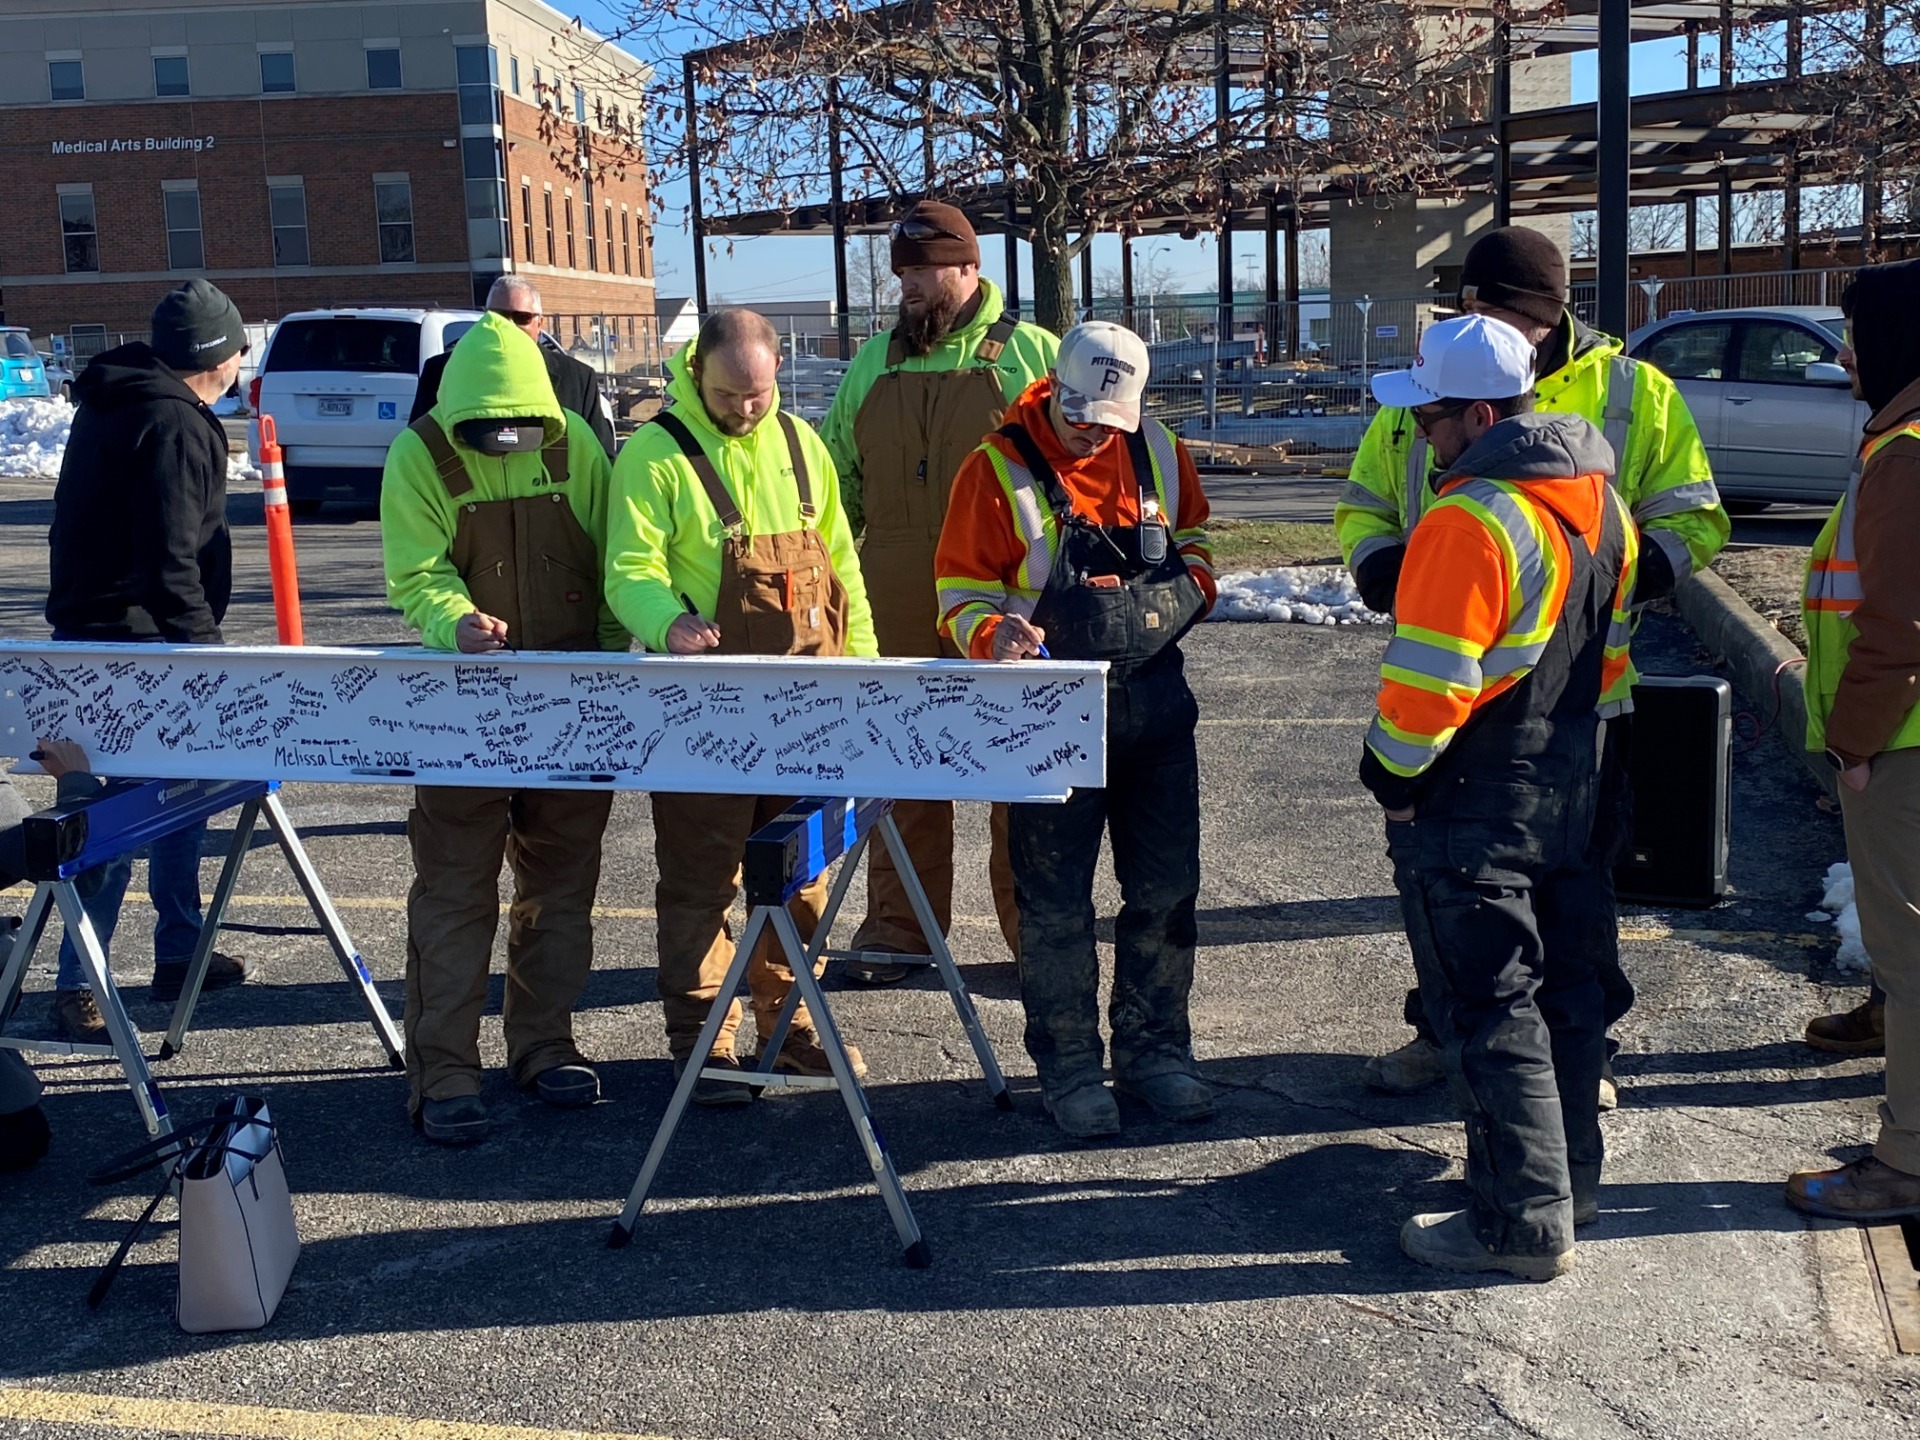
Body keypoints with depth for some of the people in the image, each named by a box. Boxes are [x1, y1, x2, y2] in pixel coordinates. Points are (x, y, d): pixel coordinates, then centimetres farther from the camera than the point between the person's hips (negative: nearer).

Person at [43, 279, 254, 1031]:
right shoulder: (173, 423, -17)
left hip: (92, 628, 10)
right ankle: (76, 983, 1)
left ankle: (179, 953, 27)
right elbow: (170, 559, -23)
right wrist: (204, 647, -17)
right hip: (138, 643, -10)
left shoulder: (114, 404, 15)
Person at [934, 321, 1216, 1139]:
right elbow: (962, 593, -7)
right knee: (1056, 903, 4)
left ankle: (1155, 1050, 27)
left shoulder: (1158, 454, 4)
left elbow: (1192, 534, 21)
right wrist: (996, 635, -28)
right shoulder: (999, 468, -8)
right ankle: (1068, 1070, 17)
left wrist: (1191, 589, 1)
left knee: (1165, 890, 11)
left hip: (1156, 704, 4)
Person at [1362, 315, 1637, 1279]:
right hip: (1571, 788, 9)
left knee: (1487, 1010, 1)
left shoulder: (1469, 520, -23)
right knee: (1561, 984, 19)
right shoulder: (1601, 505, 6)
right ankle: (1570, 1174, 34)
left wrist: (1395, 777, -10)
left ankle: (1523, 1221, 10)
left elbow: (1428, 684, -24)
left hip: (1471, 808, -9)